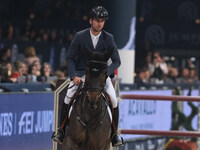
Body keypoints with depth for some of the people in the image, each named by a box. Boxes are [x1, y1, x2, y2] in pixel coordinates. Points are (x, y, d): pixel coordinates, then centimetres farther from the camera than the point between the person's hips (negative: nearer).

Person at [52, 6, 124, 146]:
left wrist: (105, 73, -21)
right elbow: (70, 58, -2)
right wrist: (74, 76, -17)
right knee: (69, 97, -23)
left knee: (113, 100, -18)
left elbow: (117, 61, -3)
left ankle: (114, 134, 0)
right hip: (81, 73, -1)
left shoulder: (108, 38, -5)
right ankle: (61, 130, -6)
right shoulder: (80, 36, -7)